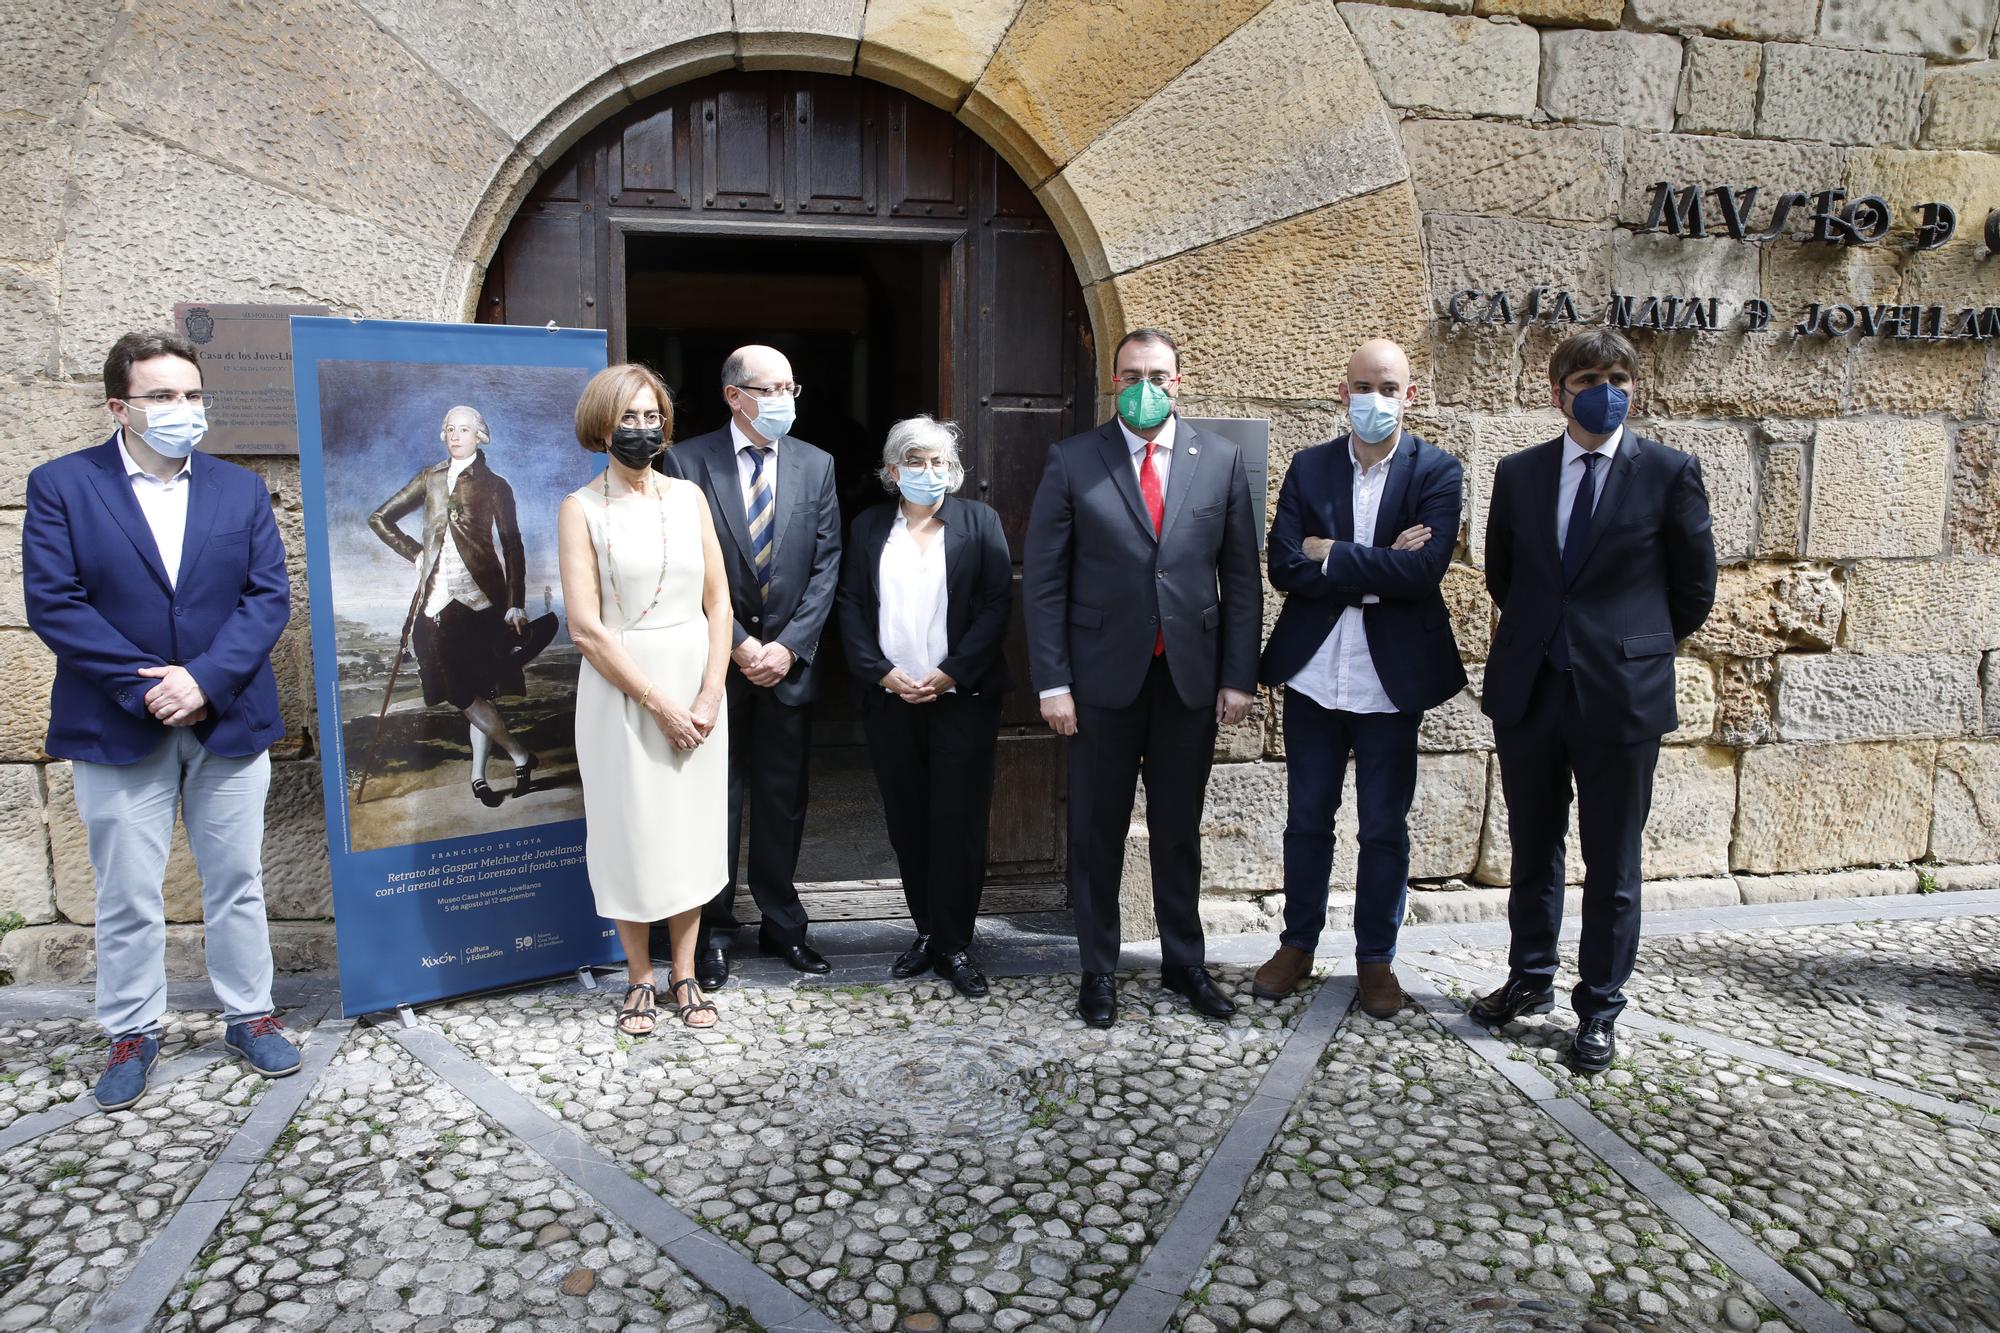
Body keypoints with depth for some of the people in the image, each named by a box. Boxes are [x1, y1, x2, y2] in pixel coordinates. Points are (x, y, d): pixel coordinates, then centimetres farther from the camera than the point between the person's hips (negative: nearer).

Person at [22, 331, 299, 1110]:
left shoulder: (241, 489, 5)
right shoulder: (62, 485, -1)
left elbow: (268, 597, -2)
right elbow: (53, 604, -8)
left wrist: (205, 680, -15)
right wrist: (144, 686, -16)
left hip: (229, 720, 2)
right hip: (118, 728, -2)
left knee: (237, 880, 11)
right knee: (127, 895, 7)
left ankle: (250, 1015, 25)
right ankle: (132, 1033, 23)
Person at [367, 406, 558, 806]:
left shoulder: (494, 485, 4)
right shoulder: (430, 479, 12)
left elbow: (512, 545, 0)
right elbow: (380, 518, 20)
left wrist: (516, 604, -7)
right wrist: (415, 552, 7)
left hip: (481, 595, -2)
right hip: (438, 596, 3)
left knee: (480, 689, -2)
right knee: (461, 691, -4)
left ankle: (478, 774, 8)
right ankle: (520, 756, 7)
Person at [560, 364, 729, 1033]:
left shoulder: (688, 497, 6)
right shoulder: (580, 508, -4)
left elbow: (718, 601, 4)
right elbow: (585, 627, -11)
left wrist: (710, 694, -7)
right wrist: (657, 701, -13)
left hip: (696, 683, 3)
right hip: (620, 689, -3)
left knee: (692, 825, 9)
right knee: (631, 829, 6)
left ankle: (685, 974, 23)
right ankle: (640, 978, 22)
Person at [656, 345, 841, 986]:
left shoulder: (815, 465, 5)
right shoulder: (686, 462, -4)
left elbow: (826, 566, 2)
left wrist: (789, 646, -8)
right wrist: (739, 645, -12)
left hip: (789, 663, 3)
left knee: (783, 802, 11)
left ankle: (782, 922, 24)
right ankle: (712, 929, 20)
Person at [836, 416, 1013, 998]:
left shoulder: (979, 522, 3)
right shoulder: (869, 527, 10)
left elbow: (997, 604, -4)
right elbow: (851, 606, 6)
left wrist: (950, 674, -12)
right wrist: (882, 672, -8)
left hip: (961, 697, -2)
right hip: (890, 699, 3)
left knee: (959, 823, -2)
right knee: (907, 823, 7)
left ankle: (954, 945, 7)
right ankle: (927, 933, 19)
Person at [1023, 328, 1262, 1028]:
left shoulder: (1221, 460, 5)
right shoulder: (1073, 461, -1)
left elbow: (1241, 577, 6)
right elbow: (1043, 580, -2)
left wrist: (1238, 676, 1)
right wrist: (1052, 682, -8)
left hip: (1191, 676, 2)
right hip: (1103, 677, -1)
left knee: (1180, 829, 14)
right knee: (1097, 832, 8)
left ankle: (1183, 962, 30)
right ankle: (1098, 969, 24)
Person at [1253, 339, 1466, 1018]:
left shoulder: (1437, 471, -3)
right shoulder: (1308, 467, 3)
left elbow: (1423, 571, -18)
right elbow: (1285, 568, -10)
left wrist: (1330, 552, -15)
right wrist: (1378, 568, -16)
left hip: (1392, 679, -2)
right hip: (1313, 674, 2)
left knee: (1385, 829, 9)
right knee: (1307, 820, 13)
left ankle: (1376, 958, 25)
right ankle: (1297, 945, 29)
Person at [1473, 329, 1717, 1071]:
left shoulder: (1668, 473, -3)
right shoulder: (1518, 474, 4)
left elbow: (1694, 590, 3)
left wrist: (1632, 647, 7)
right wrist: (1540, 636, 11)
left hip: (1620, 695, -3)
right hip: (1527, 689, 3)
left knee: (1611, 863, 7)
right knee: (1533, 849, 16)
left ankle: (1599, 1010, 21)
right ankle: (1530, 980, 34)